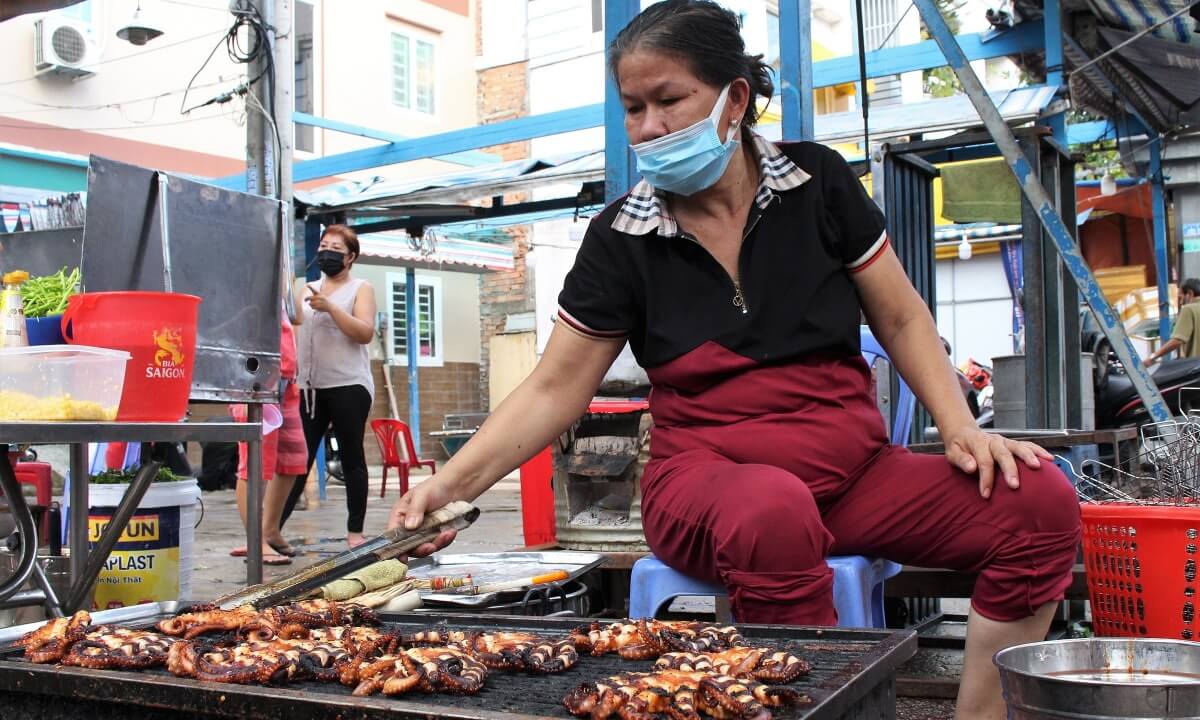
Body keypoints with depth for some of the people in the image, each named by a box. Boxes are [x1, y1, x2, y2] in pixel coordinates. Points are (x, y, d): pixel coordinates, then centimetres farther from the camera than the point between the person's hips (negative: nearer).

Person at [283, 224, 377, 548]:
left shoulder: (361, 288, 5)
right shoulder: (308, 289, 19)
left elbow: (365, 333, -9)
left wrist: (330, 307, -16)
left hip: (349, 386, -4)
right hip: (310, 387, 4)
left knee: (351, 458, 1)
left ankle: (355, 530, 8)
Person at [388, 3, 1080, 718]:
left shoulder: (818, 182, 2)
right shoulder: (623, 237, -1)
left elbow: (901, 319, 9)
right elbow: (553, 391, 0)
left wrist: (961, 426, -5)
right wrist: (452, 484, -12)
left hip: (853, 470, 3)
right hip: (706, 474, -2)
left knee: (1041, 501, -20)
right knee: (773, 511, -39)